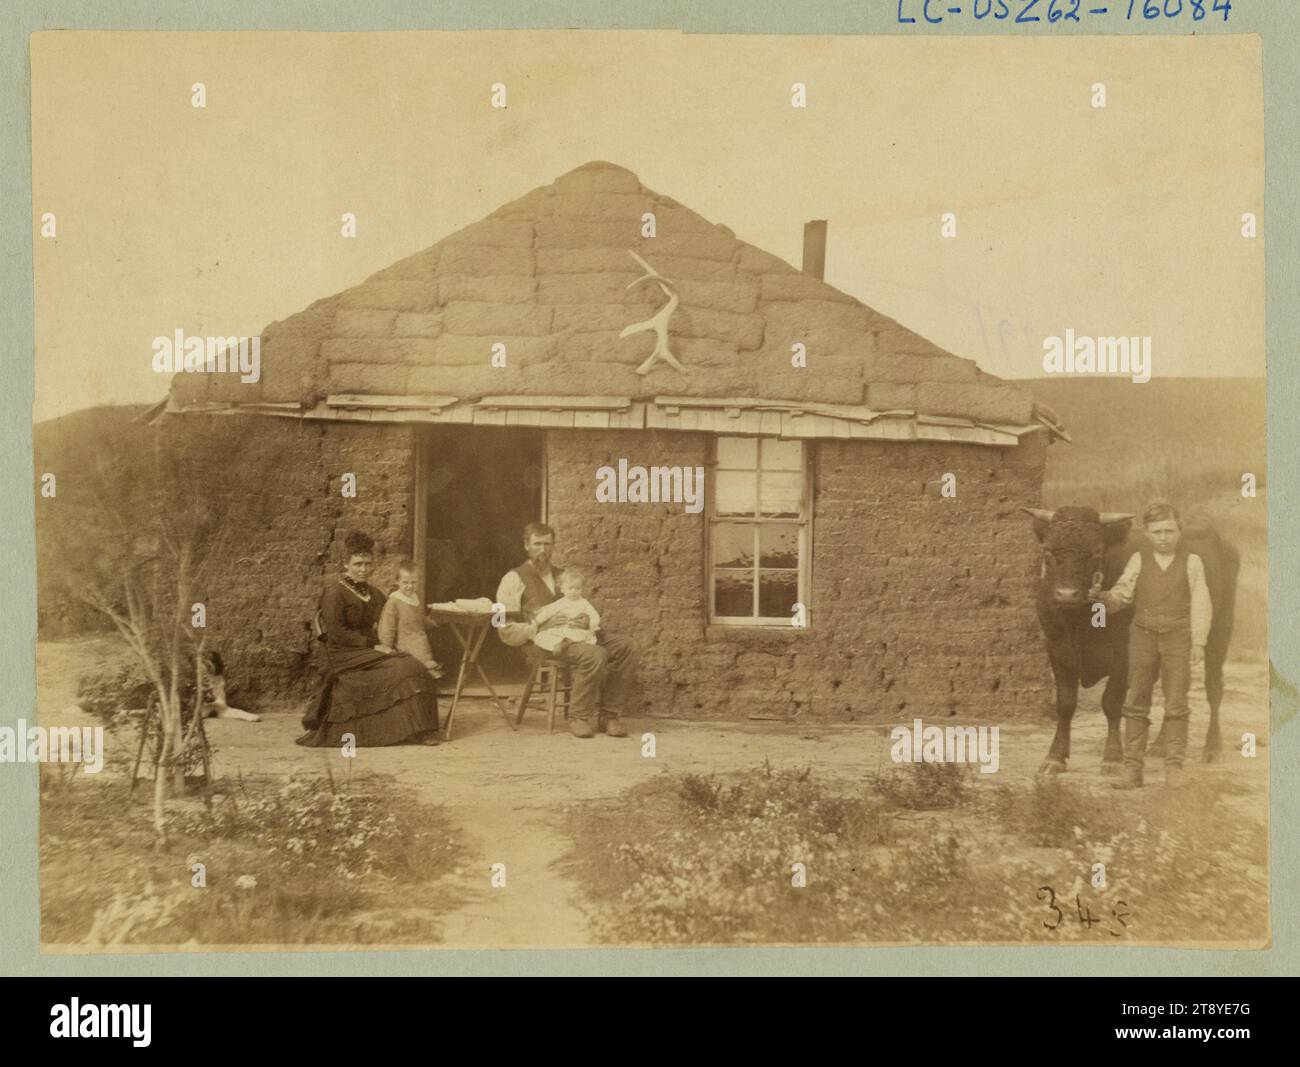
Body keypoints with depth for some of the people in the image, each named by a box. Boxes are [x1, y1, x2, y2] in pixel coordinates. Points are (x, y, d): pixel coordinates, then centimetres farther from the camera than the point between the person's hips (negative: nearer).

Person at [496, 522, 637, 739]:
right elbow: (506, 631, -3)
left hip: (574, 636, 7)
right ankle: (578, 717, -20)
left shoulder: (561, 576, 24)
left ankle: (609, 714, -11)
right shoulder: (514, 579, 4)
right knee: (595, 655, -32)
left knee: (624, 651, -15)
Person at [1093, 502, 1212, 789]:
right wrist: (1102, 596, -20)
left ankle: (1174, 768, 8)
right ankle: (1132, 769, 8)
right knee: (1136, 704, 4)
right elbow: (1122, 593, 1)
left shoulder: (1191, 562, 2)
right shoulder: (1138, 560, 5)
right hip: (1142, 636, 2)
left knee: (1176, 705, 1)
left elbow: (1200, 604, -1)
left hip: (1178, 638, -2)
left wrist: (1199, 642, -7)